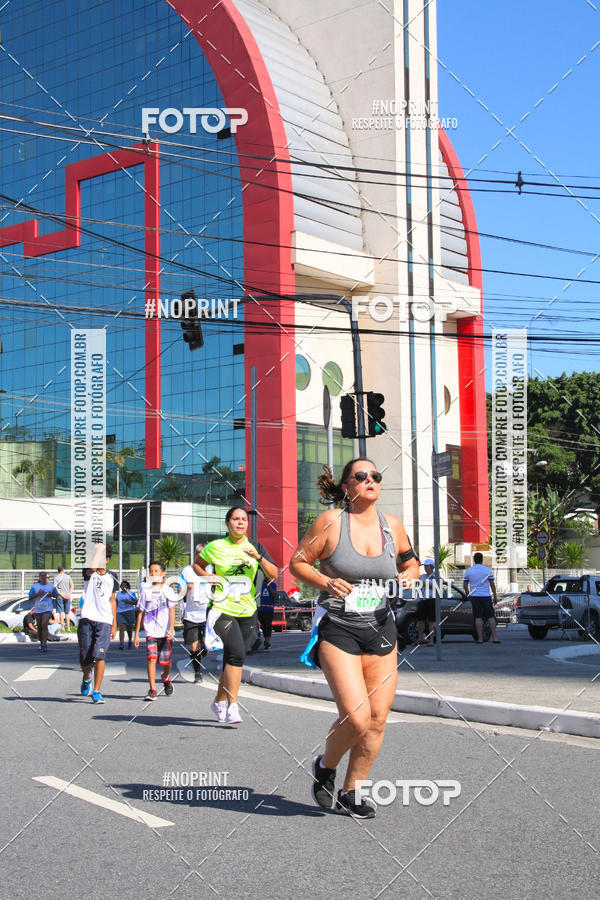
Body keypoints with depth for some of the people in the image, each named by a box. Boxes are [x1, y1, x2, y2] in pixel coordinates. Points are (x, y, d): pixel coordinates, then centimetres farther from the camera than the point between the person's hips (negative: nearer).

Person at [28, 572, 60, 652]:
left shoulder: (51, 586, 5)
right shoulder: (35, 586, 3)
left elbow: (56, 596, 14)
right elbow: (30, 597, 1)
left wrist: (51, 595, -7)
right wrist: (37, 594, -15)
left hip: (47, 609, -2)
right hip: (38, 609, 2)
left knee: (44, 625, -17)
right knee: (39, 627, 9)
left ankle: (44, 644, -18)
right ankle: (41, 643, 26)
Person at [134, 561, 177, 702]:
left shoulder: (167, 590, 4)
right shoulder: (146, 591, 8)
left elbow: (172, 611, -1)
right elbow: (141, 613, 10)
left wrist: (171, 629, -14)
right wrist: (136, 634, 7)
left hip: (165, 632, 0)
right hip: (151, 632, 0)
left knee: (165, 661, 5)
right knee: (151, 658, -15)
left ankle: (166, 678, 38)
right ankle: (152, 690, -14)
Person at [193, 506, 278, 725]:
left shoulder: (256, 548, 9)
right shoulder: (216, 547, 2)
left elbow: (273, 575, 1)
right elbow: (197, 565, 15)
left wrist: (258, 557, -15)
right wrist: (209, 577, -4)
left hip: (247, 611, 4)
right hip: (222, 609, -4)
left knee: (233, 658, 10)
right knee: (236, 652, -21)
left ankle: (219, 701, 30)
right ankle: (232, 706, -16)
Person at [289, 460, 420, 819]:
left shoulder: (393, 525, 6)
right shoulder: (331, 522, -6)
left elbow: (410, 563, 21)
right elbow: (298, 562, 0)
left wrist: (408, 576, -2)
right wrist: (326, 582, -17)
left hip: (381, 630, 5)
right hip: (338, 629, -5)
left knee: (377, 719, 2)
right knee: (356, 718, -15)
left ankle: (352, 792, 21)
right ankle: (325, 767, 16)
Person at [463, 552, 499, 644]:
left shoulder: (469, 570, 3)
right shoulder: (487, 569, -1)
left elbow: (465, 585, 6)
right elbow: (492, 584, 0)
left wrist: (468, 594, 19)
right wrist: (495, 596, 6)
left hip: (474, 596, 1)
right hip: (486, 596, -1)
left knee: (478, 618, 2)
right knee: (490, 617, 3)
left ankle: (480, 638, -1)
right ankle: (494, 637, -1)